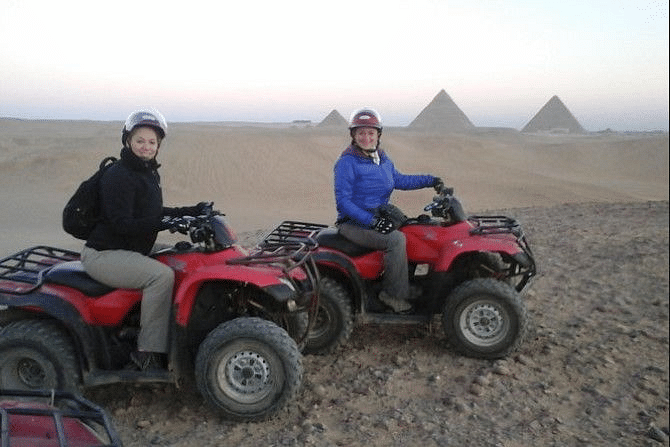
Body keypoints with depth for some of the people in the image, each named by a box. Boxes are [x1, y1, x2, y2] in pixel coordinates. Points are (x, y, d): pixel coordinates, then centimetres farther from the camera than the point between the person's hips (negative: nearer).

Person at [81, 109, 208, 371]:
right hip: (104, 254, -10)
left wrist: (191, 211, 12)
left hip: (129, 252, 10)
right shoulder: (118, 176, -17)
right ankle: (147, 353, -19)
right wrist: (163, 223, -37)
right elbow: (121, 224, -25)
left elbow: (152, 212, 21)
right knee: (162, 275, -27)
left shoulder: (150, 173, 13)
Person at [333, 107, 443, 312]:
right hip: (354, 224, -9)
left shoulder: (382, 158, 10)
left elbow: (398, 180, 24)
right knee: (396, 239, -28)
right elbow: (343, 201, -19)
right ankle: (395, 296, -16)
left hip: (379, 217, 9)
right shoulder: (347, 162, -14)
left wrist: (429, 181, 16)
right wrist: (372, 221, -27)